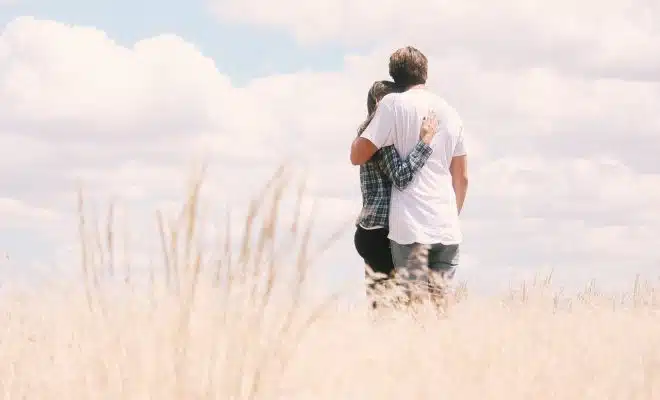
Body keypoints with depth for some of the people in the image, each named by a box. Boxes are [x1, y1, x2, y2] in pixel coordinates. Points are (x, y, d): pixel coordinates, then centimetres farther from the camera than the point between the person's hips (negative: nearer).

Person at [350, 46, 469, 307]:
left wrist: (360, 132, 15)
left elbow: (357, 156, -4)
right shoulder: (450, 112, 15)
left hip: (411, 227, -5)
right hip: (447, 229, 5)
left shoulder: (394, 104, -2)